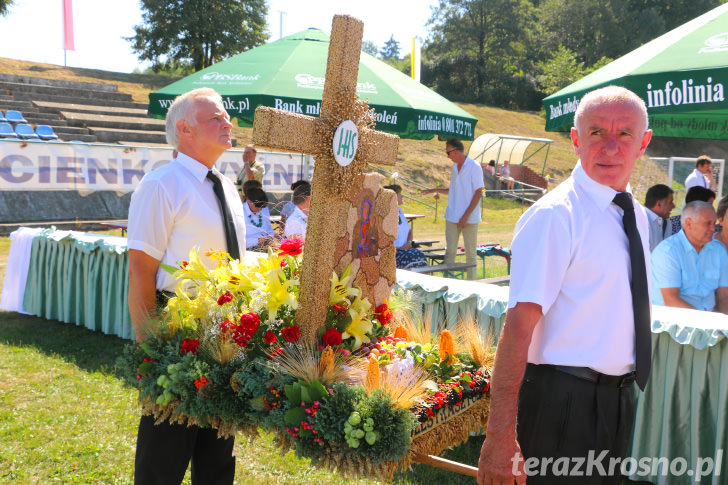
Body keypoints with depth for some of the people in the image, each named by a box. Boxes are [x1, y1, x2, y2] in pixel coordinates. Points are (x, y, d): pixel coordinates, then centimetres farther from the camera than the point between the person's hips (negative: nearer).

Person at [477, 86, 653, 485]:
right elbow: (519, 325, -24)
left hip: (617, 401, 8)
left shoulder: (636, 215, 9)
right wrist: (501, 435, -29)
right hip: (563, 402, -8)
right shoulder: (554, 216, -17)